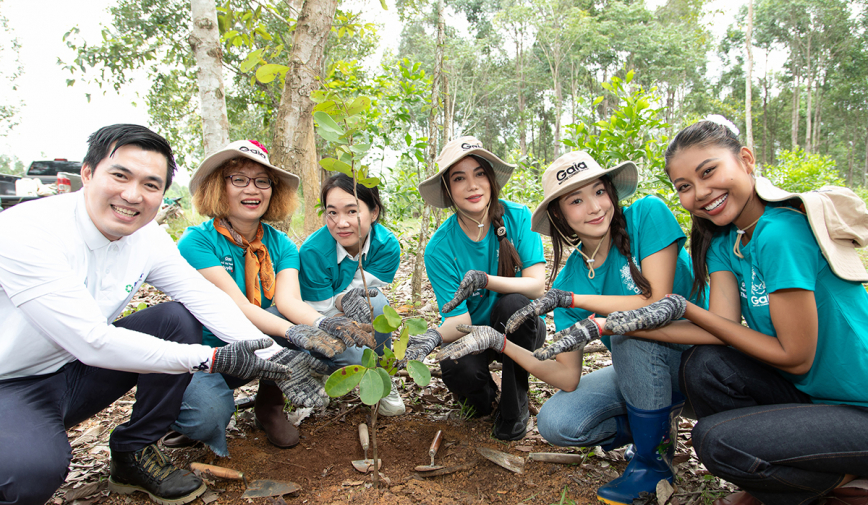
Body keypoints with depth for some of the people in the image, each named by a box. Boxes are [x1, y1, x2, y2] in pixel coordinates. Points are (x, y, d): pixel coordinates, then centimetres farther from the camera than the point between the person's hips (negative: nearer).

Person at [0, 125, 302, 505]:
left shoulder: (148, 237, -7)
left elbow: (204, 295, -9)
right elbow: (92, 341, -32)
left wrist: (267, 351, -27)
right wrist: (214, 359, -33)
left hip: (76, 372, 7)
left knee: (180, 318, -11)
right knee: (33, 468, -35)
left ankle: (135, 452, 3)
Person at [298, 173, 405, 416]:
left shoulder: (387, 245, -22)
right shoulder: (312, 251, -27)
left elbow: (359, 292, -20)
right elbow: (318, 310, -20)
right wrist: (342, 301, -43)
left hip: (366, 329, 2)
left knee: (377, 304, -33)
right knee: (355, 357, -33)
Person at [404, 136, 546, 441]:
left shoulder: (518, 217, -15)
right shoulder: (440, 247, -16)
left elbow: (537, 284, -24)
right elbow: (459, 320, -18)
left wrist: (484, 280, -41)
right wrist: (436, 336, -41)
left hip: (520, 328, 0)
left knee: (513, 304, -33)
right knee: (458, 370, -32)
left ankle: (515, 406, -10)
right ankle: (485, 398, 9)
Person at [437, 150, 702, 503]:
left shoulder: (647, 215, -17)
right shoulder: (568, 279, -9)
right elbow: (568, 378, -11)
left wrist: (570, 299, -28)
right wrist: (499, 342, -21)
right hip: (643, 371, 4)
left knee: (631, 327, -33)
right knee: (555, 423, -16)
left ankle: (650, 462, -10)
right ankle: (658, 426, 11)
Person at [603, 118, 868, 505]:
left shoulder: (780, 233, -25)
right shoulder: (723, 239, 1)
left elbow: (795, 356, -20)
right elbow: (724, 327, -7)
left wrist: (684, 309, -18)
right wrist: (630, 327, -15)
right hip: (811, 391, 8)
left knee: (716, 441, -21)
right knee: (704, 364, -10)